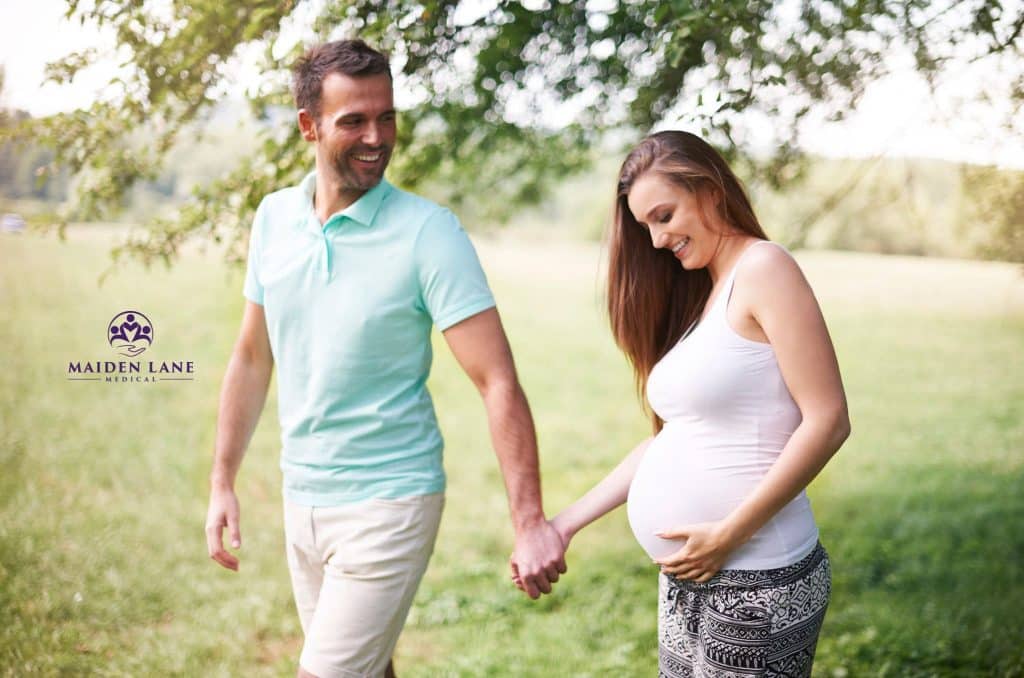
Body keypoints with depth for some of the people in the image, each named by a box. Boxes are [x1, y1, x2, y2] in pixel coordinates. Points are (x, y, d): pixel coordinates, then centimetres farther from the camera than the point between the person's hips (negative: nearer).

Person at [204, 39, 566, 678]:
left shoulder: (428, 232, -15)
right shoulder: (274, 218, 2)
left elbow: (499, 382, -19)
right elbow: (253, 357, 12)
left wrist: (530, 522, -25)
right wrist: (222, 482, 10)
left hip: (388, 504, -5)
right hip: (301, 500, 6)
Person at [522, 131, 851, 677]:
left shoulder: (762, 268, -9)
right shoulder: (697, 297, 14)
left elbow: (827, 421, -16)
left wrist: (729, 534, -18)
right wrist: (569, 522, 11)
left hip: (757, 582, -7)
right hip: (686, 580, 8)